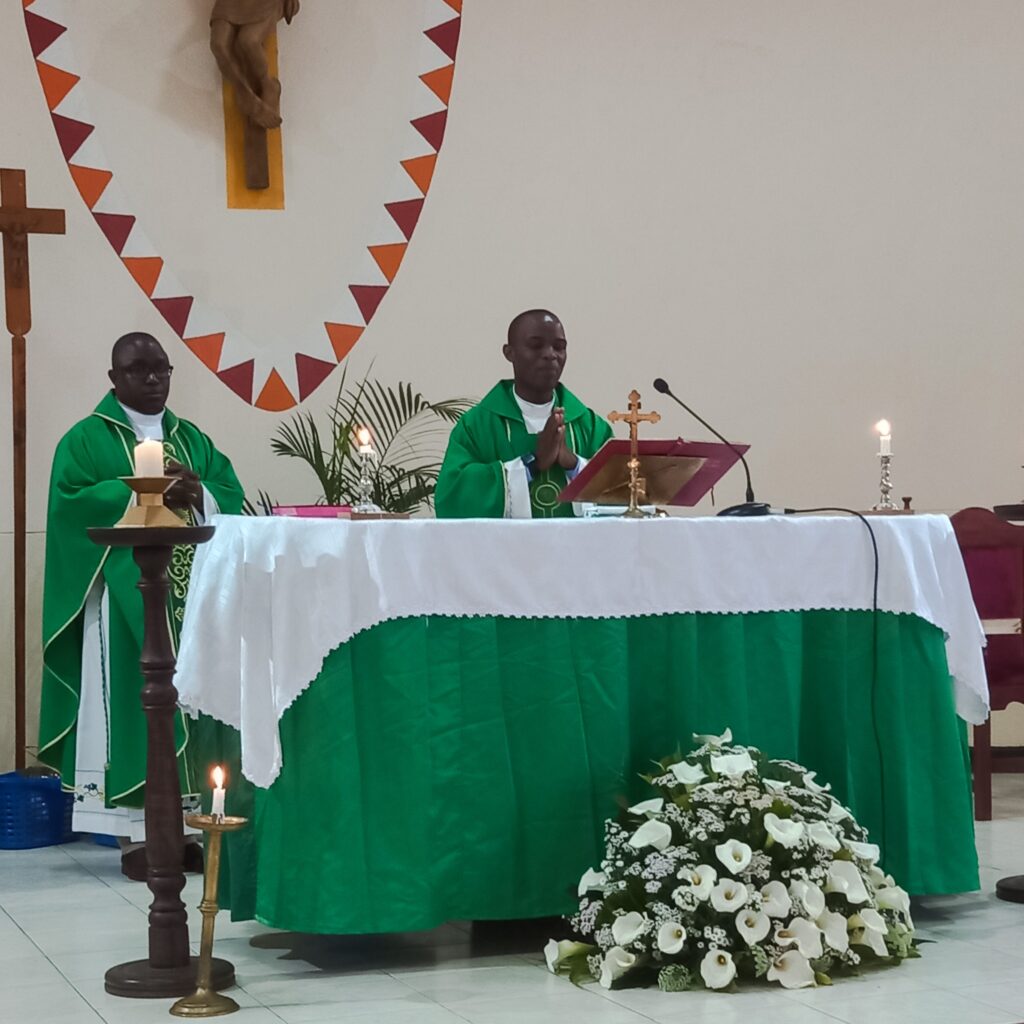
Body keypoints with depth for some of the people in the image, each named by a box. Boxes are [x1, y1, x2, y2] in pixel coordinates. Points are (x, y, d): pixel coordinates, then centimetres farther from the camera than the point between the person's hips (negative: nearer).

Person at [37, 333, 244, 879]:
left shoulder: (193, 439, 18)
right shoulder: (87, 439, 3)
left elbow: (232, 497, 8)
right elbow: (72, 502, -12)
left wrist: (194, 494, -13)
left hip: (192, 595, 5)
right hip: (127, 597, -5)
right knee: (136, 700, -7)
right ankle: (136, 834, -5)